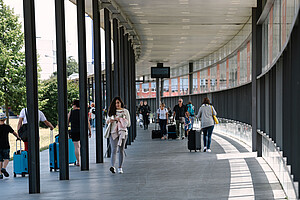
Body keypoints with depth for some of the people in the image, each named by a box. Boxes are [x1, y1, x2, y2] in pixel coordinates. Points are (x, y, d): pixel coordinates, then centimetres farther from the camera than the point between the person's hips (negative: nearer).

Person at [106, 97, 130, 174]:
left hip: (123, 132, -1)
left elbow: (128, 123, 3)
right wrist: (109, 120, -3)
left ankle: (120, 168, 11)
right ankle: (112, 166, -24)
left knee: (121, 150, 3)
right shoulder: (112, 111, 11)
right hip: (113, 133, 1)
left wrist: (120, 120, -11)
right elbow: (107, 121, 19)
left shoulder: (125, 111, 5)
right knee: (113, 150, -13)